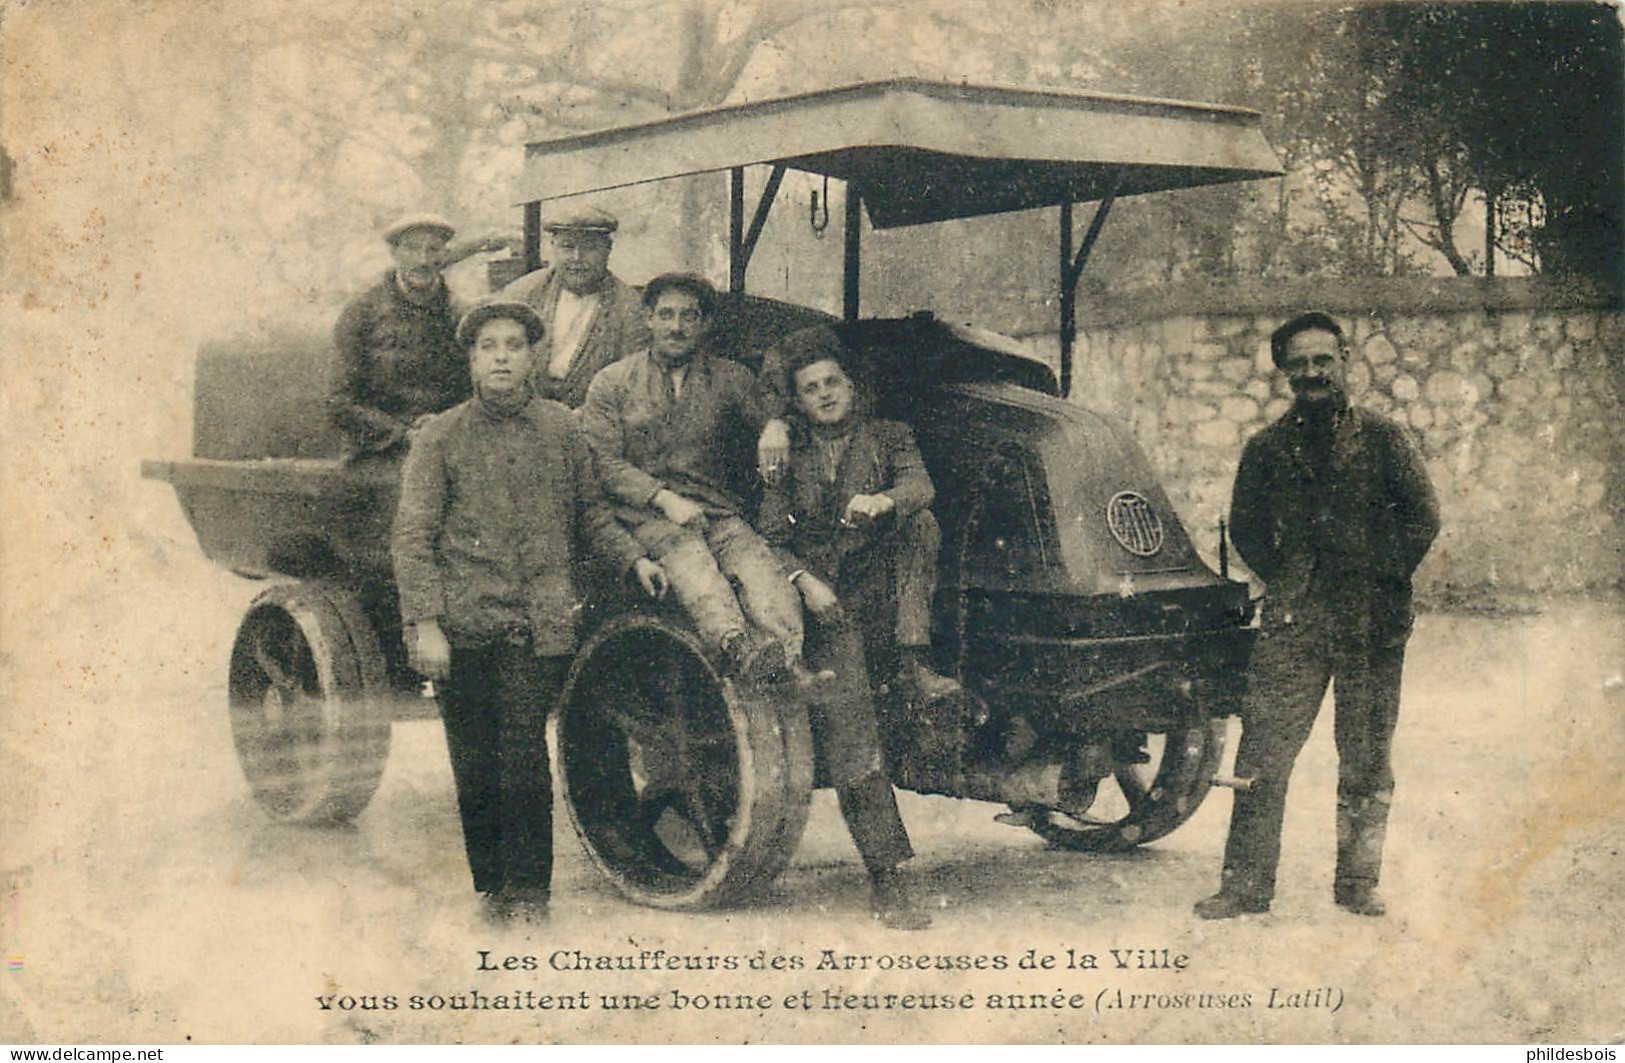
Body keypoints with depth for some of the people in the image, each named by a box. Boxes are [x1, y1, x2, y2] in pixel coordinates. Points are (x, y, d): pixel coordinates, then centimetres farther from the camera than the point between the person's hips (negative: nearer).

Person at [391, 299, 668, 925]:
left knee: (524, 755, -8)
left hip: (540, 623, 0)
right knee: (474, 764, 4)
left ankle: (528, 890, 4)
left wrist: (633, 558, 5)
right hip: (462, 624, 0)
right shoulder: (439, 438, 5)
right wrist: (424, 623, -9)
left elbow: (588, 514, 21)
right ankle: (493, 885, 19)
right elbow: (412, 538, 0)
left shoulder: (560, 429, 11)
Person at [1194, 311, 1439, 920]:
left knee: (1367, 762, 6)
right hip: (1292, 622, 1)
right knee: (1262, 754, -4)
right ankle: (1246, 885, 1)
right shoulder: (1267, 448, 9)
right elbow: (1245, 526, 16)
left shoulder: (1381, 439, 5)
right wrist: (1281, 581, 6)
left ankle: (1357, 883, 17)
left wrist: (1385, 579, 0)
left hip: (1372, 625, 0)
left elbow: (1423, 516, 5)